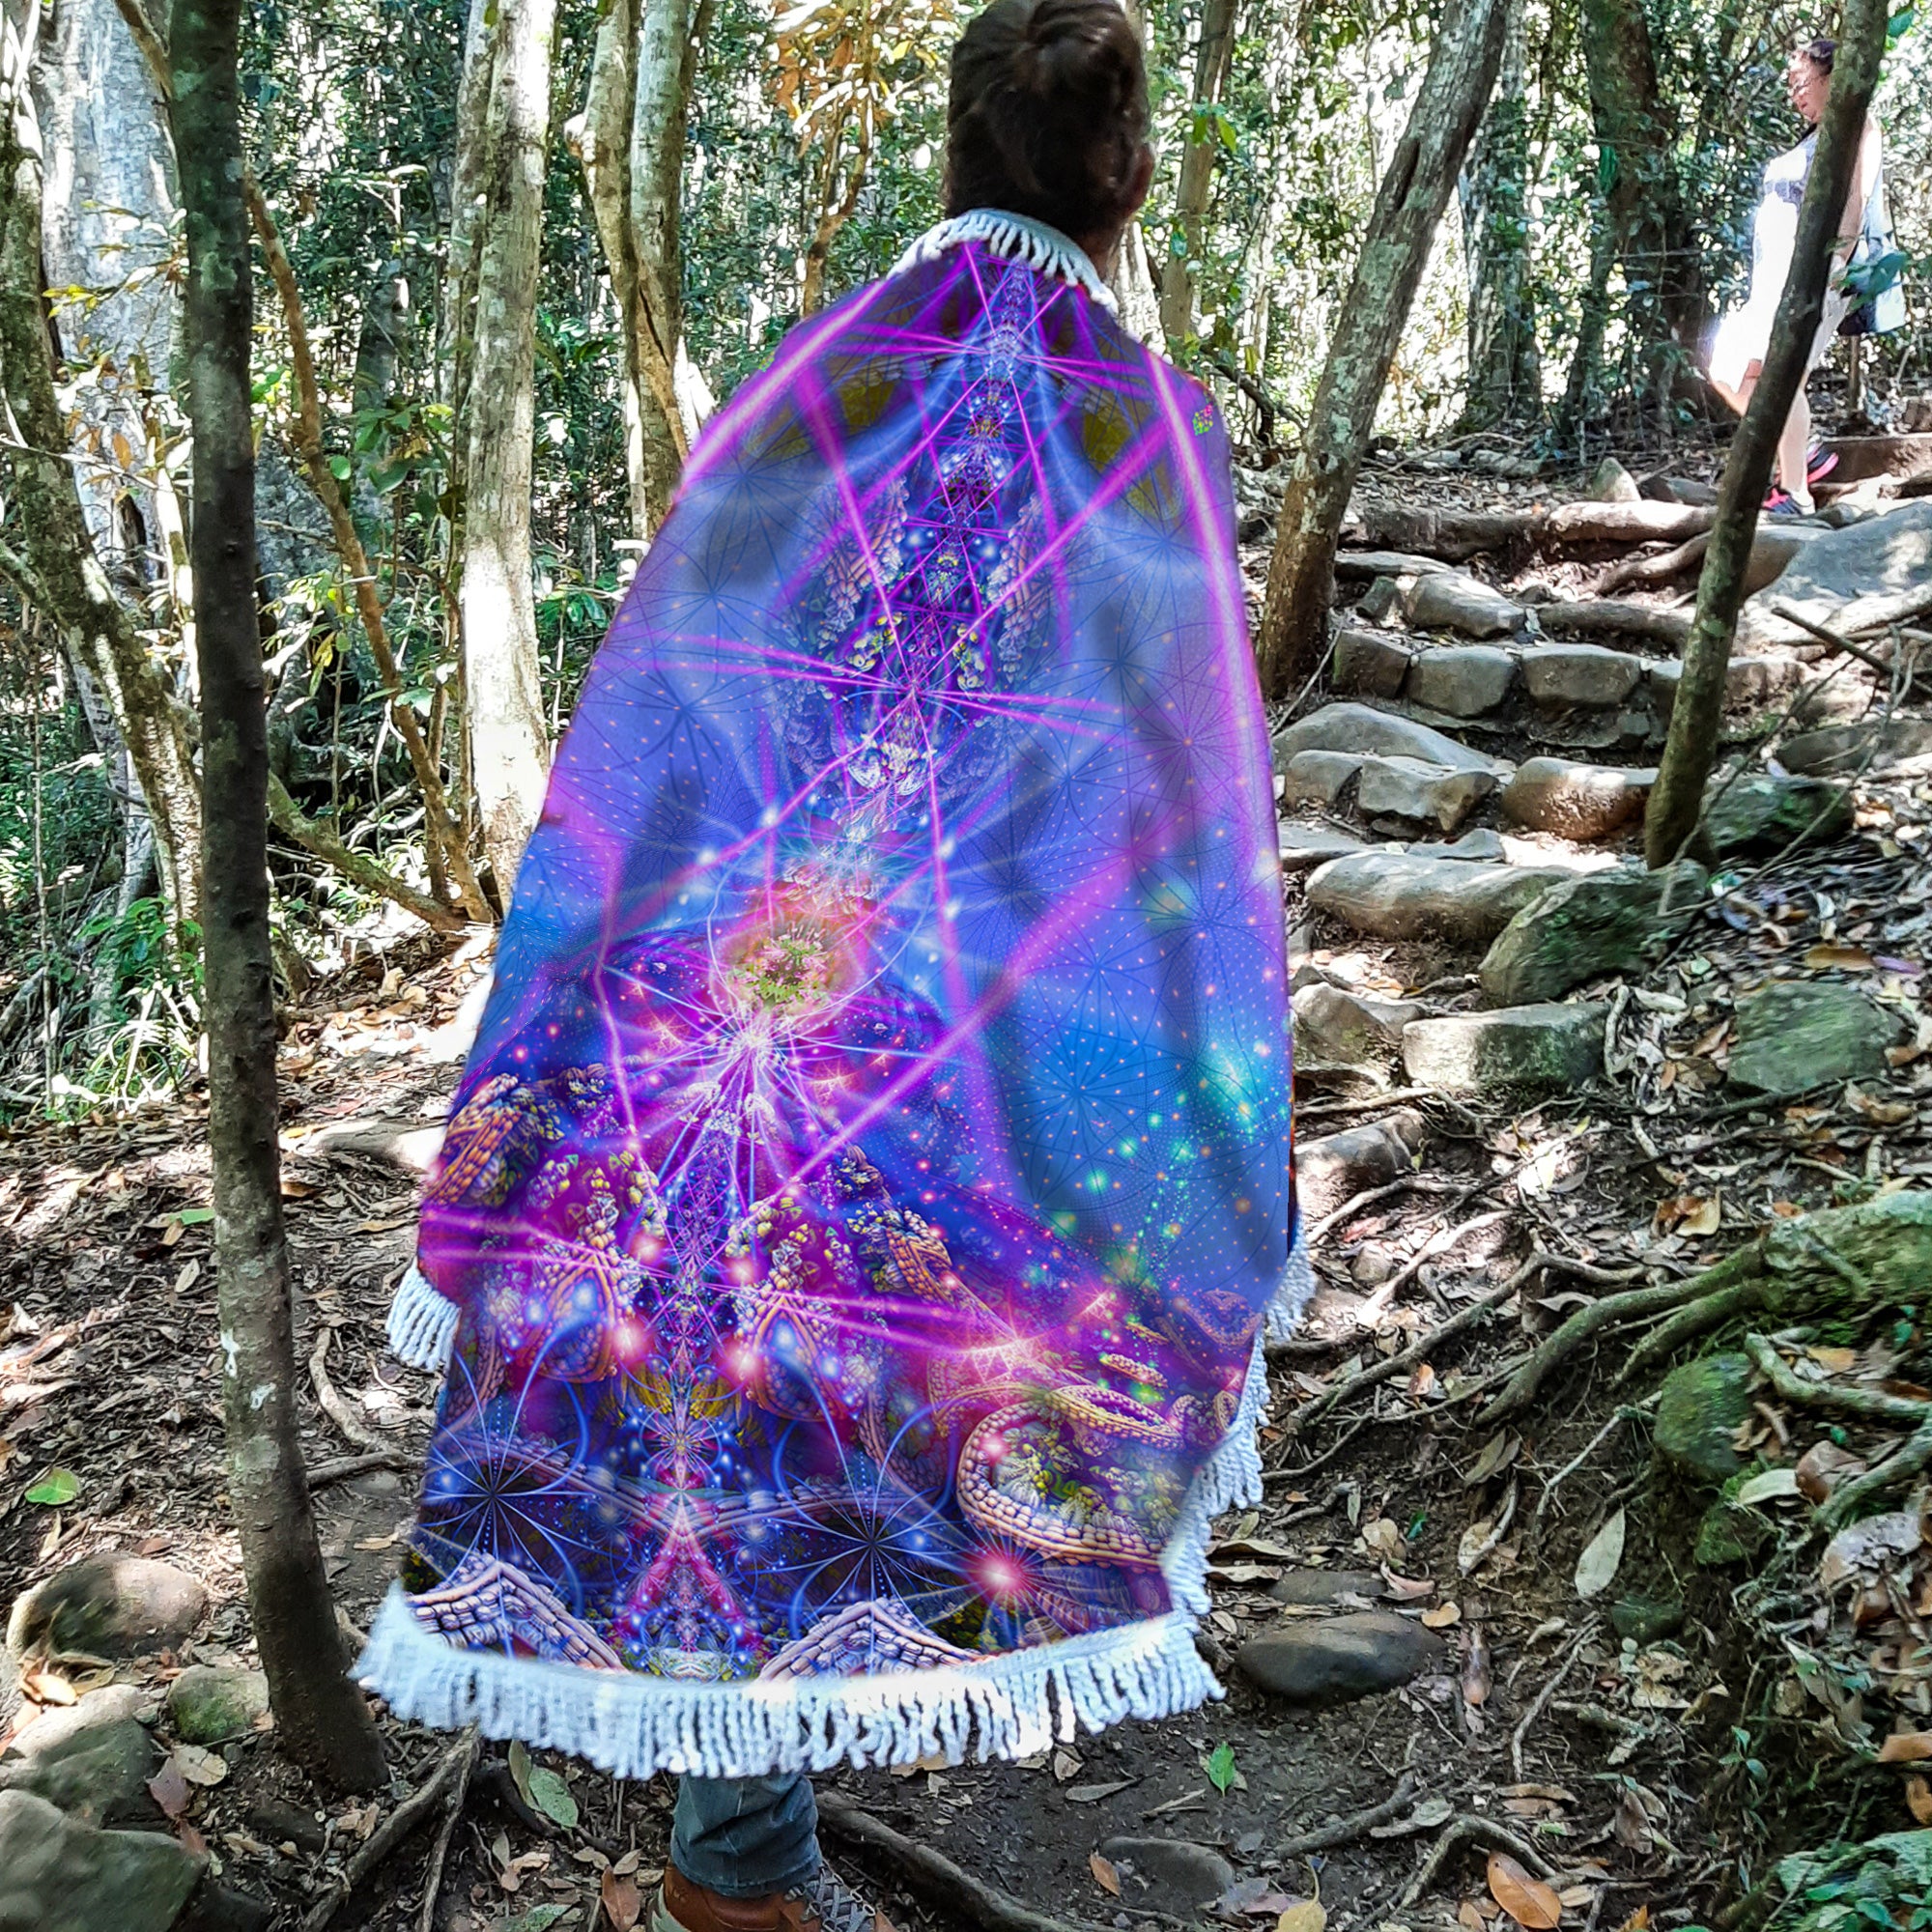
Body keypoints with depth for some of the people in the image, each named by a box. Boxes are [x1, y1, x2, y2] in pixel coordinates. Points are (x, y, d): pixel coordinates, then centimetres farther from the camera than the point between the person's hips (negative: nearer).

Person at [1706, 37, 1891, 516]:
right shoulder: (1812, 140, 28)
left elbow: (1855, 195, -13)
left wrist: (1837, 259, -25)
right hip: (1775, 275, 10)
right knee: (1727, 372, 5)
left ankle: (1795, 494, -22)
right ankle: (1804, 454, 9)